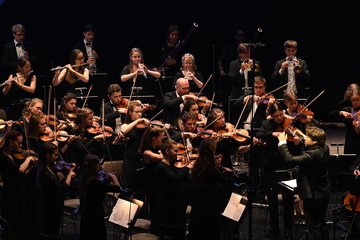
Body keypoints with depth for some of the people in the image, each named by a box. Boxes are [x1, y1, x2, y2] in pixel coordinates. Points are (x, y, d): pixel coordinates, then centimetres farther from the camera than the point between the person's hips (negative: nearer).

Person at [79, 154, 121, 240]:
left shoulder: (84, 180, 3)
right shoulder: (95, 182, -24)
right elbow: (117, 188, -24)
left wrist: (107, 178, 9)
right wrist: (113, 177, -7)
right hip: (95, 218, -9)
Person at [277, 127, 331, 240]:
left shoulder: (313, 154, -30)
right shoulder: (324, 149, -2)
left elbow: (291, 159, -35)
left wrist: (282, 142, -24)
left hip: (313, 194, -9)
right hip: (323, 193, 9)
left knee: (313, 226, 3)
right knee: (321, 224, 22)